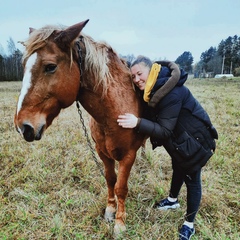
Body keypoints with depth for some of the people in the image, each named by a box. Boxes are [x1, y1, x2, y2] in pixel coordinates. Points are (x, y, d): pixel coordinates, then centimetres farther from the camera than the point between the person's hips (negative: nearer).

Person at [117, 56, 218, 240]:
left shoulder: (172, 93, -34)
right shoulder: (152, 89, -7)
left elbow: (165, 130, -35)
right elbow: (152, 117, 1)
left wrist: (138, 123, -45)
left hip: (195, 138, -9)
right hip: (179, 137, 9)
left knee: (191, 178, 5)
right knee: (178, 168, 27)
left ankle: (189, 224, 24)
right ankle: (172, 200, 53)